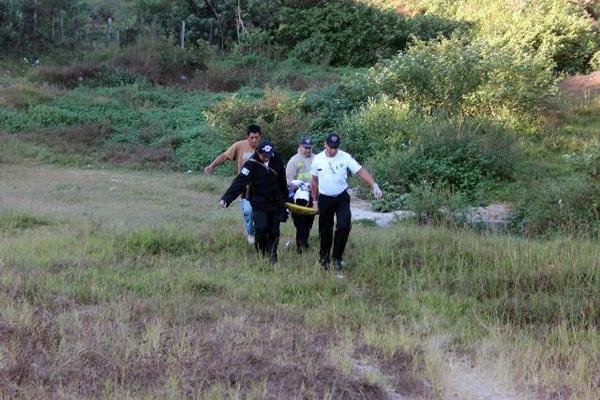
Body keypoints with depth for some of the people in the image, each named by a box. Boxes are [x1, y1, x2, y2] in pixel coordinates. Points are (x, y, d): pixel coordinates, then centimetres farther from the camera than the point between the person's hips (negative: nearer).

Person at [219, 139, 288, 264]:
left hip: (276, 203, 3)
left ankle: (272, 256, 18)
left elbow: (282, 180, 11)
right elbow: (239, 182, -21)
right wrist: (226, 199, -30)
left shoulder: (276, 160, -3)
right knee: (261, 228, -16)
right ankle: (261, 253, 6)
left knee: (274, 231, 4)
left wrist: (285, 197, 19)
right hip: (259, 204, -3)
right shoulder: (251, 164, -14)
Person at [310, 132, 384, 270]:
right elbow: (314, 182, 9)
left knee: (343, 226, -17)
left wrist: (374, 185, -30)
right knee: (325, 230, 8)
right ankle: (324, 257, 26)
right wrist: (315, 200, 12)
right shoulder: (317, 159, -3)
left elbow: (361, 171, -17)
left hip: (342, 198, -2)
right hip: (324, 199, 2)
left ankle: (337, 257, -1)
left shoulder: (345, 157, -10)